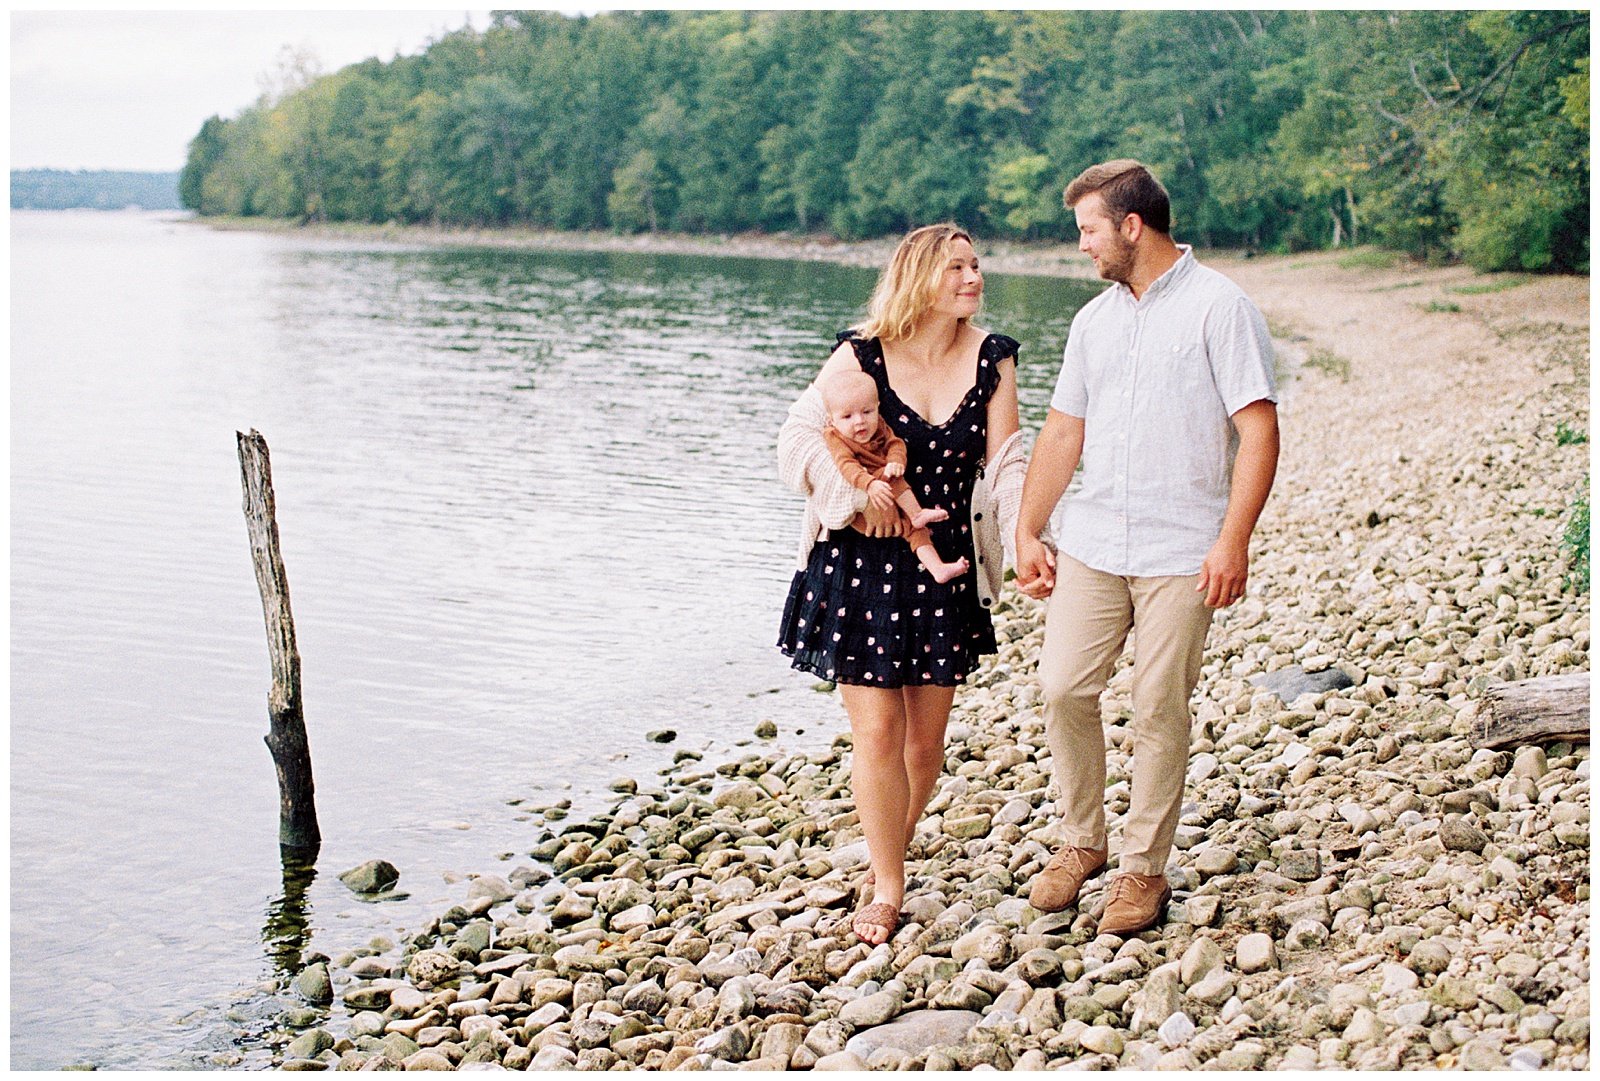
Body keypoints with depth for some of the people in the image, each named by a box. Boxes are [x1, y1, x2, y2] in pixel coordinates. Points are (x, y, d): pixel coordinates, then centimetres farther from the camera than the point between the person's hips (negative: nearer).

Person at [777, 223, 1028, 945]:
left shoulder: (992, 361, 2)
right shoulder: (863, 355, -5)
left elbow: (1006, 462, -3)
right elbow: (801, 437, -6)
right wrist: (858, 500, -17)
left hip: (944, 568, 3)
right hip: (858, 564, -3)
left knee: (926, 737, 9)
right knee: (877, 731, -3)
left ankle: (892, 851, 32)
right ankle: (887, 888, 10)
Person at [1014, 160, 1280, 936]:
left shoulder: (1219, 308, -5)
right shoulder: (1094, 319, 15)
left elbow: (1258, 432, -10)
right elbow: (1062, 433, 19)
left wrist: (1233, 540, -17)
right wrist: (1027, 532, 14)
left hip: (1181, 552, -5)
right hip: (1091, 543, 5)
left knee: (1160, 709, -1)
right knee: (1063, 686, 0)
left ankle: (1145, 871, 13)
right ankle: (1081, 842, 19)